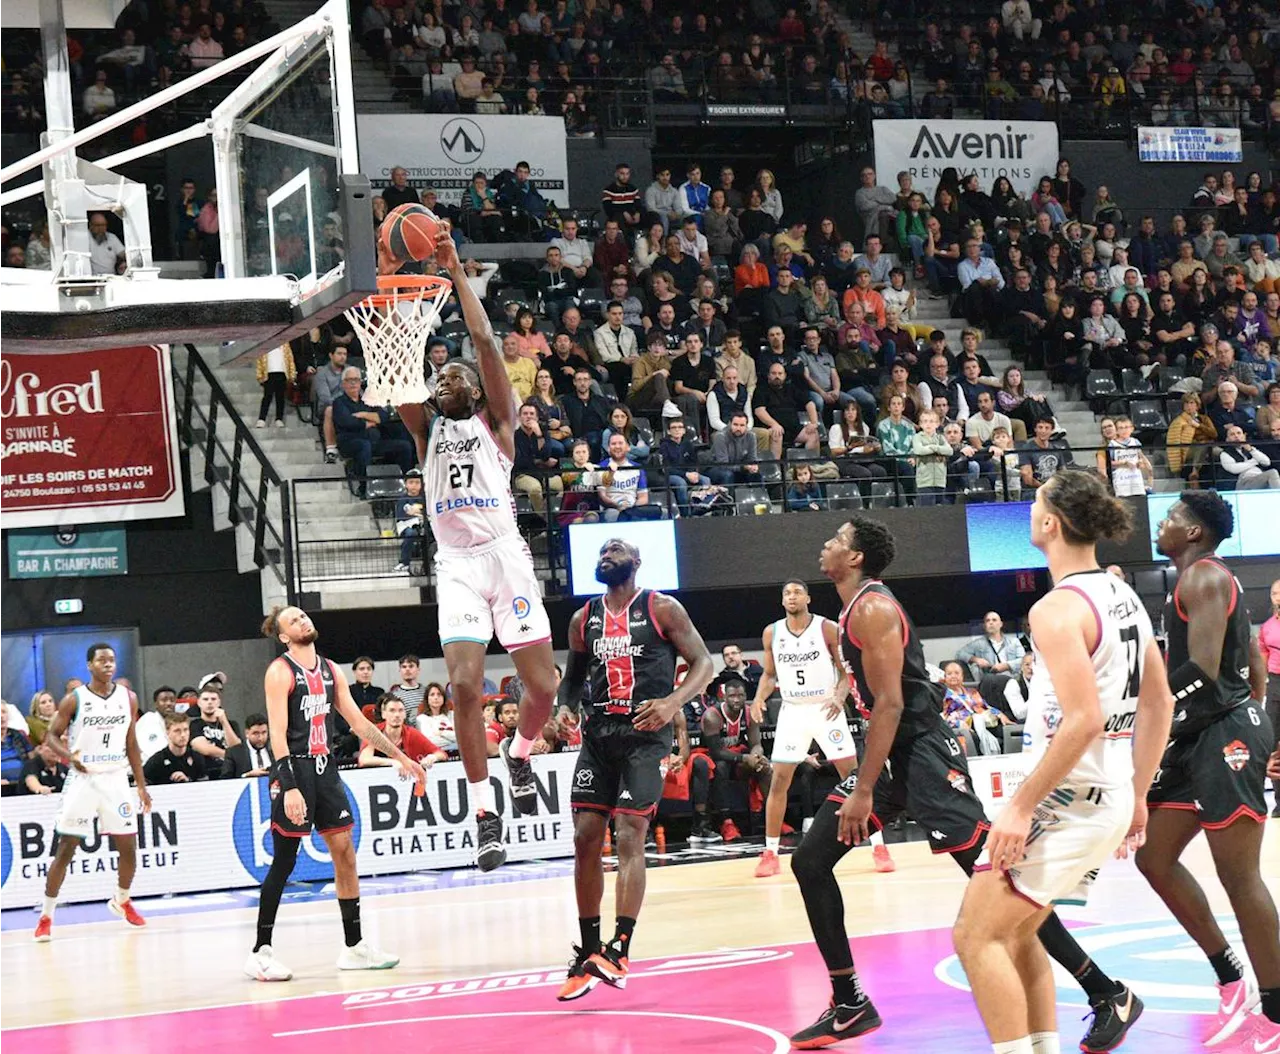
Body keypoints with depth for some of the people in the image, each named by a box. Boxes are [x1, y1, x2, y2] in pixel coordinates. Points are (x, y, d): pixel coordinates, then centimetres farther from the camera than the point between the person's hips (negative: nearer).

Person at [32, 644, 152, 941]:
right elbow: (52, 735, -2)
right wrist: (69, 756, -23)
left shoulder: (128, 698, 5)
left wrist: (141, 785, 9)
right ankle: (46, 916, 3)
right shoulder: (74, 700, -6)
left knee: (128, 848, 4)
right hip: (83, 779, -3)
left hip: (116, 779, 3)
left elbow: (131, 743, 11)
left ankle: (121, 901, 31)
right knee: (65, 849, -5)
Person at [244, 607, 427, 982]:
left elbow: (359, 722, 15)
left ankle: (353, 946, 11)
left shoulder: (331, 670, 12)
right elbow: (278, 734, -17)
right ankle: (260, 951, 1)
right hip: (294, 770, -7)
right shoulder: (280, 672, -9)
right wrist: (290, 788, -25)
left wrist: (401, 758, 11)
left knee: (345, 852, 5)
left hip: (325, 768, 7)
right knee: (284, 862, -5)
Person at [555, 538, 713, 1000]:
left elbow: (703, 661, -4)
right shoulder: (583, 620, 11)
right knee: (585, 838, 0)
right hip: (598, 734, 5)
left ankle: (619, 950, -14)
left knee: (629, 837, -13)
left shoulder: (662, 609, -2)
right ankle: (588, 953, 10)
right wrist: (565, 709, 3)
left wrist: (673, 701, -21)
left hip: (645, 734, -5)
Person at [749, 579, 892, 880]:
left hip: (825, 709, -2)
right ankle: (770, 853, 6)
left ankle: (879, 846, 1)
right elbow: (770, 675, 11)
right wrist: (759, 698, -9)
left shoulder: (828, 629, -8)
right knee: (779, 781, -1)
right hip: (792, 711, 2)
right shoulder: (772, 633, 1)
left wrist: (839, 697, -24)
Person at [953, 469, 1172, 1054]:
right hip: (1112, 798, 9)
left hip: (1067, 799, -9)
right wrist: (1137, 796, 22)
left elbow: (1083, 721, -25)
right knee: (1014, 932, 20)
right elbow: (1158, 704, 16)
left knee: (977, 937, -4)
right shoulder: (1122, 596, 11)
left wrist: (1022, 804, -20)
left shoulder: (1057, 608, -17)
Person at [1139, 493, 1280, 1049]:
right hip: (1201, 736, 11)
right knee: (1154, 857, 10)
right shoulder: (1210, 580, 19)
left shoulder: (1203, 577, -11)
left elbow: (1203, 671, -22)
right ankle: (1233, 982, 14)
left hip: (1226, 733, -11)